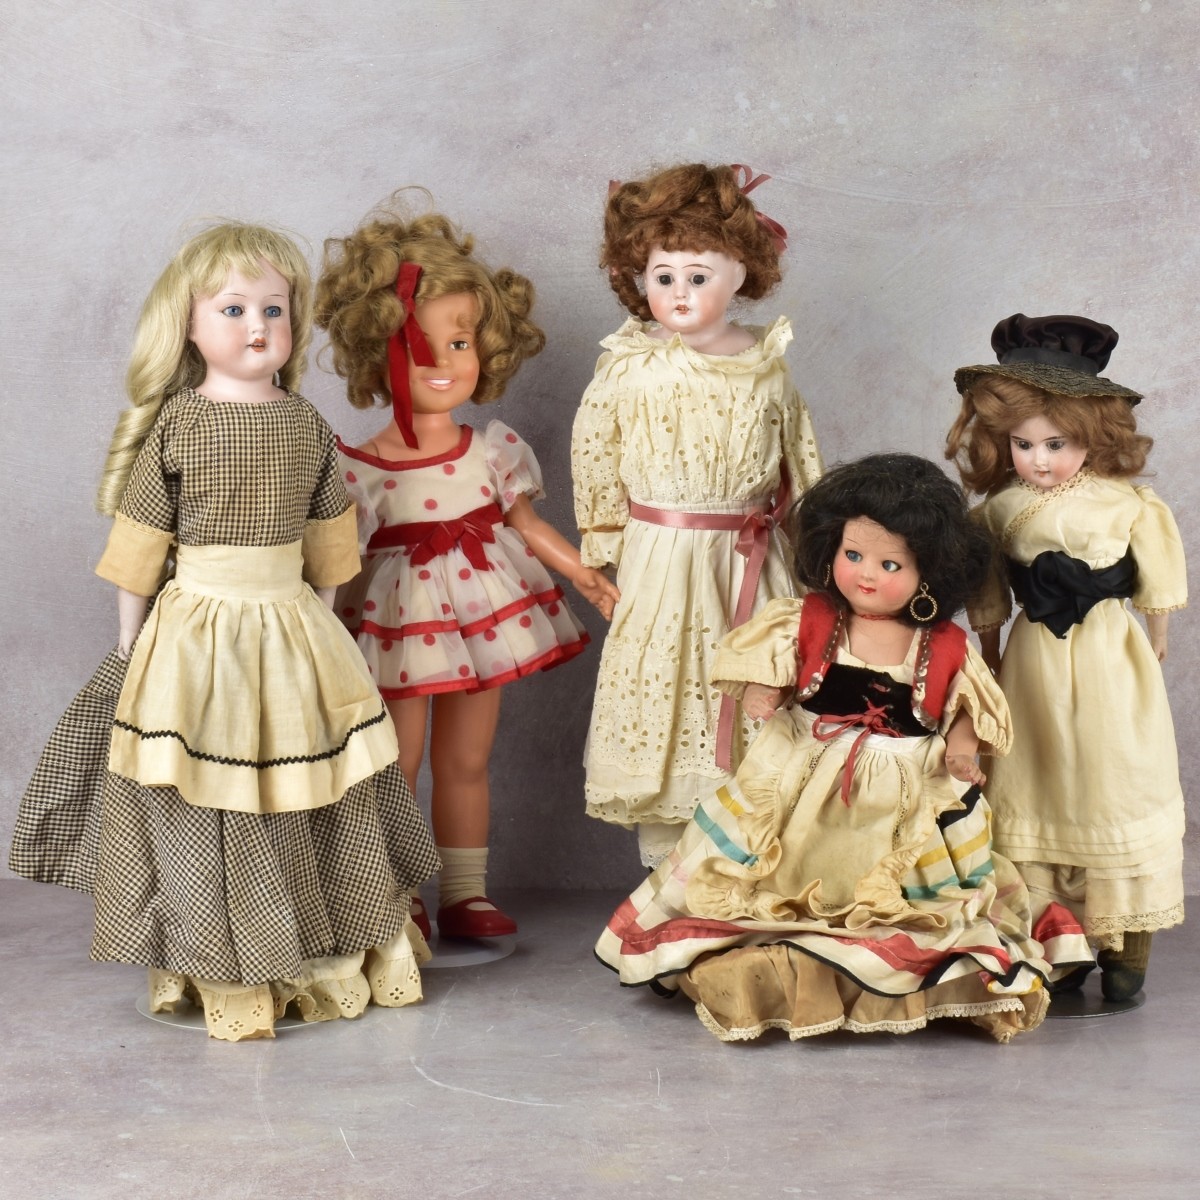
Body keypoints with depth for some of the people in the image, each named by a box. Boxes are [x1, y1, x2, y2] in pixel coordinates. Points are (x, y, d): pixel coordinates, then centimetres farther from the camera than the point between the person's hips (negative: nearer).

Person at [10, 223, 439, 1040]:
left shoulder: (306, 423, -2)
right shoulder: (176, 425, -6)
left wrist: (322, 615, 10)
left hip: (293, 634, 2)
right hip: (198, 638, -2)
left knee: (307, 797, 9)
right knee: (205, 801, 4)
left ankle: (328, 958, 21)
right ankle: (228, 978, 15)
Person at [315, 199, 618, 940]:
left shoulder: (490, 451, 0)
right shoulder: (362, 471, -11)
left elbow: (525, 520, 11)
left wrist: (585, 574, 11)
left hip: (481, 613, 3)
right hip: (401, 621, -3)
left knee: (467, 762, 12)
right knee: (396, 766, 4)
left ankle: (465, 896, 23)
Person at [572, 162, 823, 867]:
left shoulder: (765, 365, 1)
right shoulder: (629, 370, -6)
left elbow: (800, 457, 9)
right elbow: (594, 455, 2)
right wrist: (608, 541, 5)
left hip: (753, 562, 2)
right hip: (663, 563, -2)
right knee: (666, 684, 3)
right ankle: (667, 863, 14)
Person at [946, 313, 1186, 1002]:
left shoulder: (1128, 504, -9)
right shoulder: (1000, 508, -2)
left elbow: (1159, 581, 4)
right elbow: (988, 590, 11)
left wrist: (1156, 639, 11)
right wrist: (990, 652, 17)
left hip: (1109, 661, -3)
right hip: (1036, 659, 3)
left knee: (1117, 785, 0)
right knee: (1040, 790, 6)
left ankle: (1129, 941, 9)